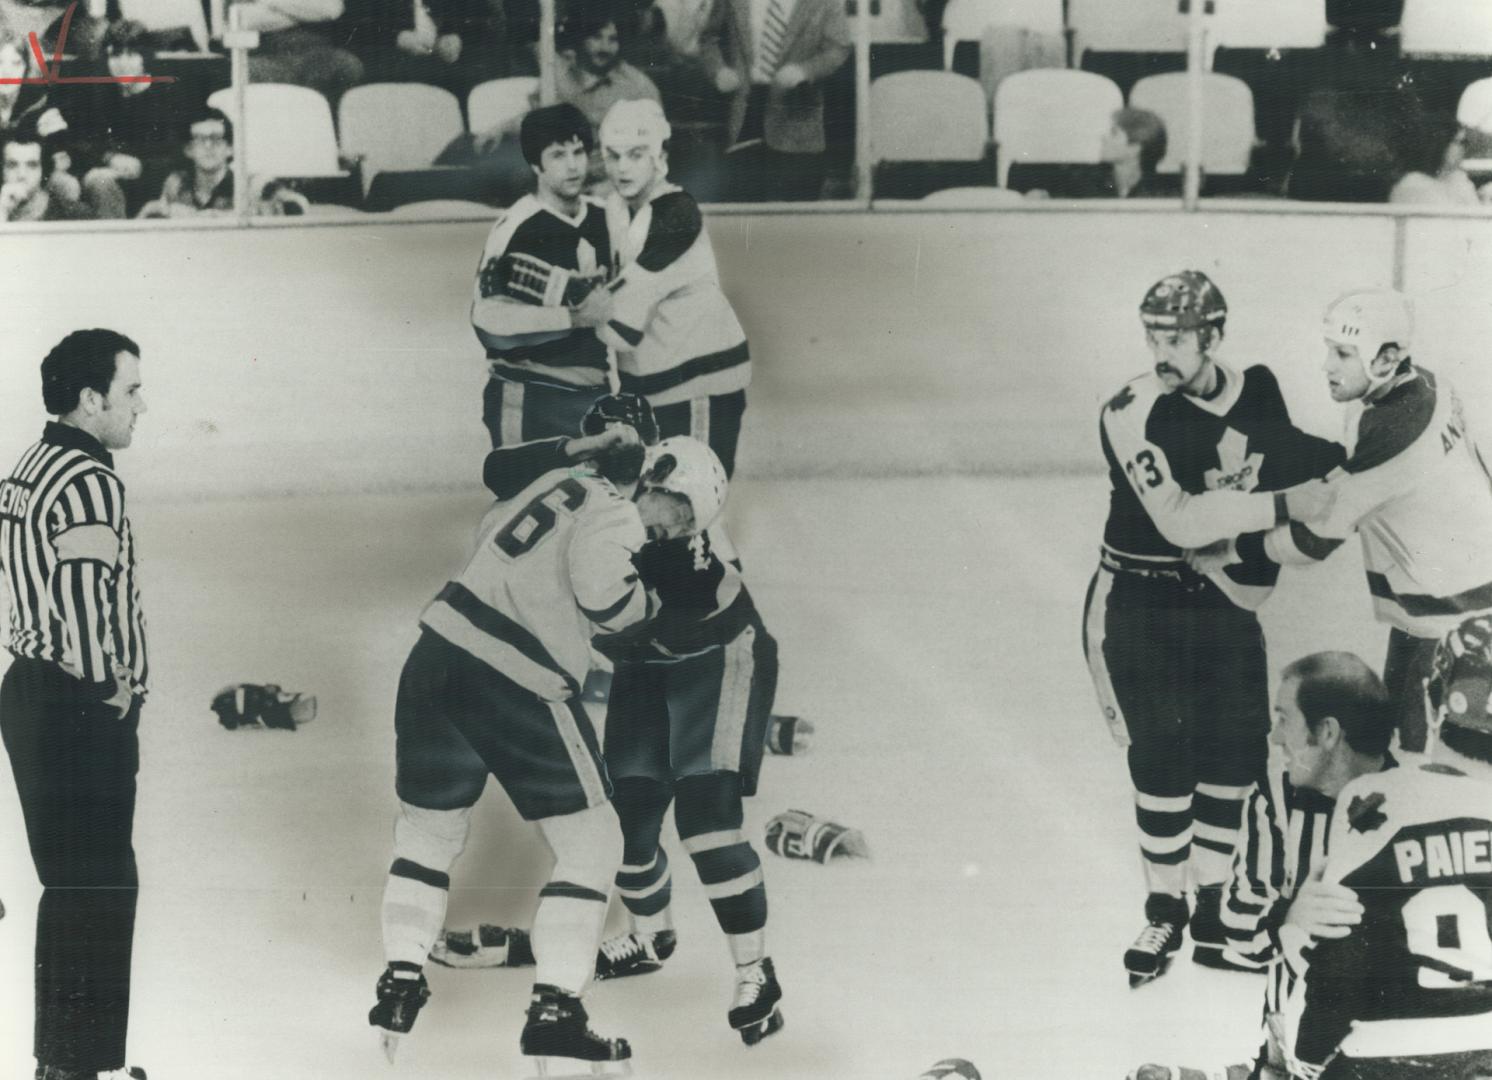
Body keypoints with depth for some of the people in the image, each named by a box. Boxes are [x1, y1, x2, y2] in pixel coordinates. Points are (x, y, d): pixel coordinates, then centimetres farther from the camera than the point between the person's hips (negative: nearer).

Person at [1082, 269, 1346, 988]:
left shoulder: (1258, 390, -2)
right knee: (1163, 760, -5)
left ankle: (1214, 914, 19)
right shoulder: (1133, 414, -20)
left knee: (1237, 754, 5)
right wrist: (1284, 504, -30)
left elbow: (1288, 457, 17)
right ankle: (1165, 914, 12)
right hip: (1139, 606, -5)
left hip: (1225, 601, 5)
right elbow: (1179, 521, -29)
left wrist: (1343, 463, -4)